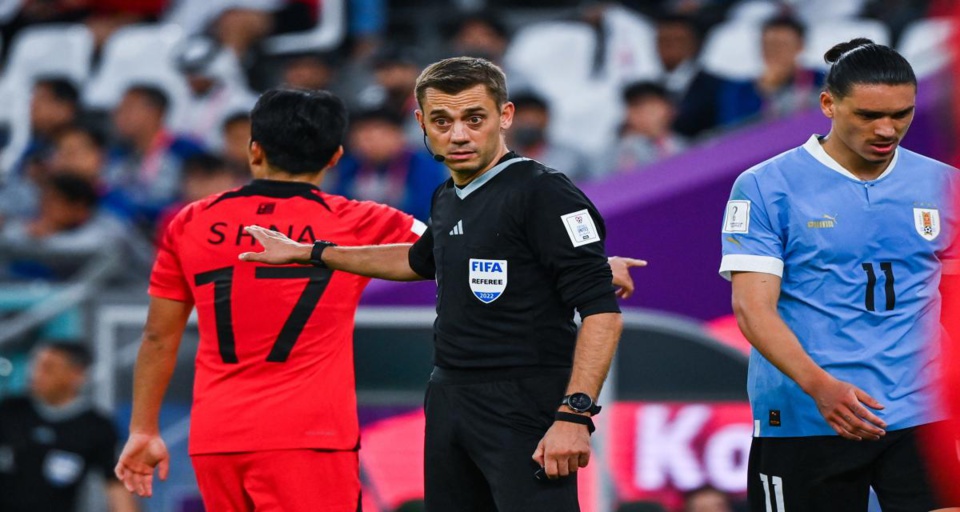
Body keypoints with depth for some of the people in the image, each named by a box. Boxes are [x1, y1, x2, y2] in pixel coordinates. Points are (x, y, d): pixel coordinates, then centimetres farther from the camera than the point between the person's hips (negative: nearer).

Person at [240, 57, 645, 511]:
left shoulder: (543, 193, -11)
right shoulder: (447, 200, 14)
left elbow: (601, 310, -17)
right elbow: (420, 260, 37)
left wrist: (574, 414, -24)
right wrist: (309, 253, 43)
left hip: (523, 410, -8)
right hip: (449, 401, 8)